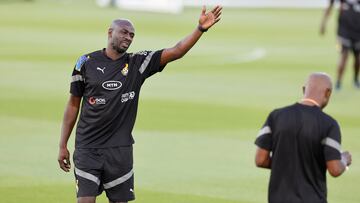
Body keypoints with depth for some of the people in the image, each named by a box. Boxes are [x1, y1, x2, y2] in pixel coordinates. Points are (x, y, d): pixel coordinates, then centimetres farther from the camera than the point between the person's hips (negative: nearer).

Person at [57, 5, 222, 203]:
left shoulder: (138, 64, 4)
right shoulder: (87, 62, 0)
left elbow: (175, 52, -6)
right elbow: (73, 104, 6)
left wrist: (200, 28, -20)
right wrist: (63, 146, 5)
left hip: (120, 149, 2)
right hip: (87, 148, -2)